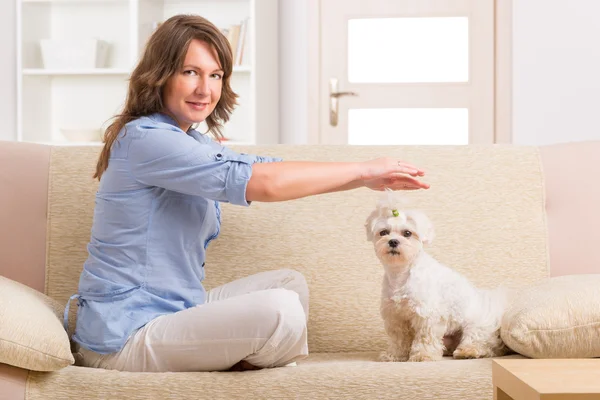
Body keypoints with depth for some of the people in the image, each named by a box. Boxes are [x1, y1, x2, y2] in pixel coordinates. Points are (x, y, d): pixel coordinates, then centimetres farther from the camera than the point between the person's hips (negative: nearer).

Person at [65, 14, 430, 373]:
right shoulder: (144, 139, -18)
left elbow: (264, 168, 9)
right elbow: (263, 182, -25)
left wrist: (368, 177, -2)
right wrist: (364, 170, -16)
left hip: (173, 309, 10)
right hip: (125, 337, -10)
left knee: (291, 284, 14)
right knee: (279, 311, -24)